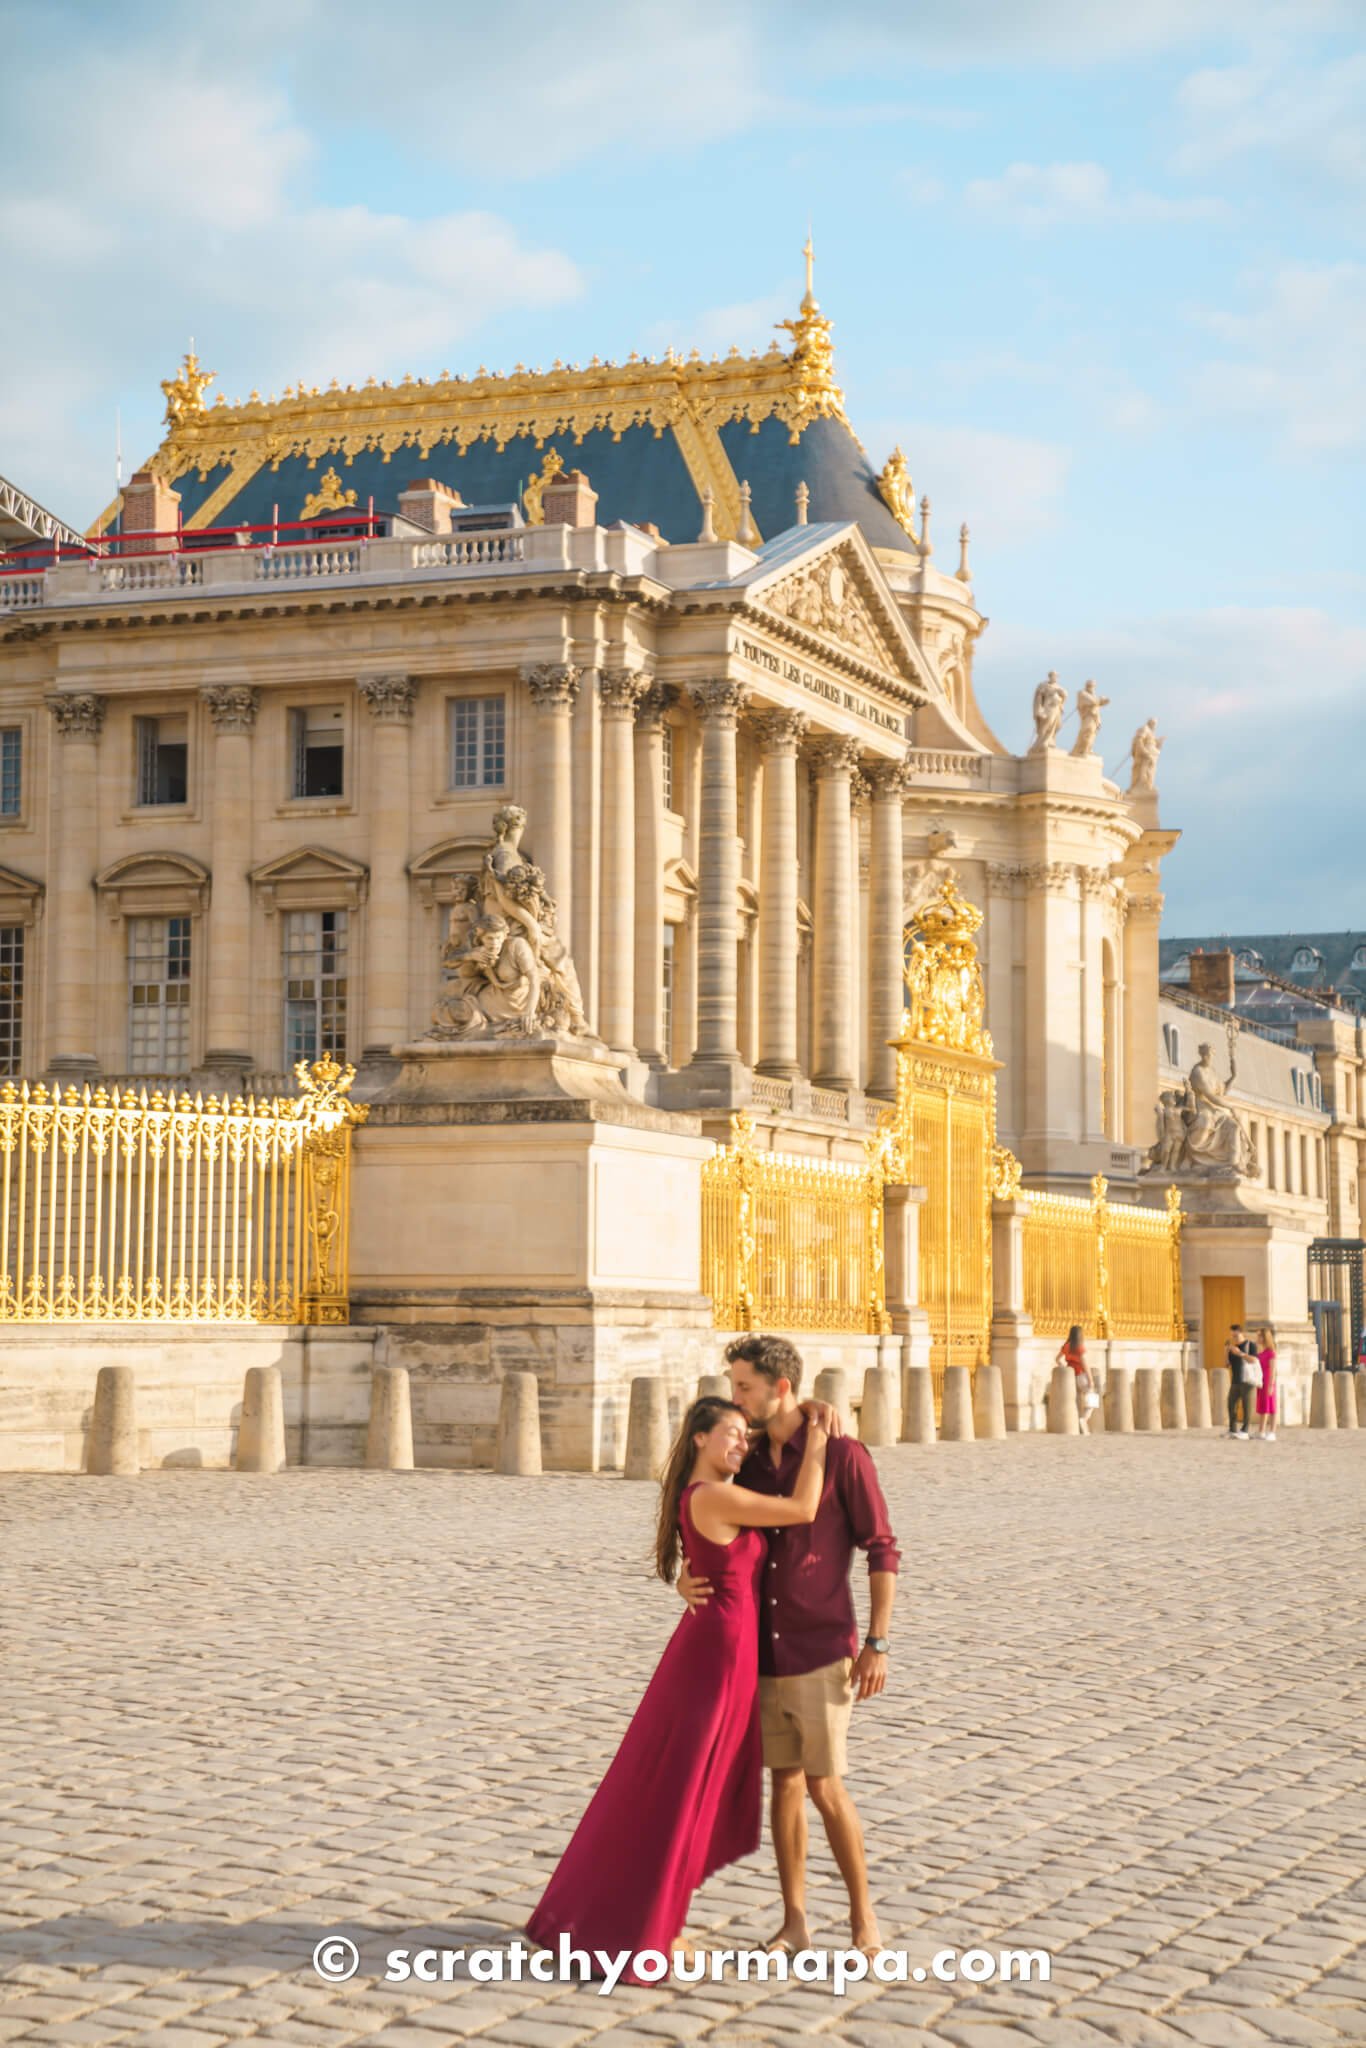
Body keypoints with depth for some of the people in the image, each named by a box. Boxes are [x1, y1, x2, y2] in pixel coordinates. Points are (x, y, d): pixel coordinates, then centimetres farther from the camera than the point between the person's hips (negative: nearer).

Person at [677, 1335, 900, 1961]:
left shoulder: (843, 1455, -10)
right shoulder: (749, 1464, 7)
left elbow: (882, 1551, -8)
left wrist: (877, 1644, -13)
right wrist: (687, 1580, -11)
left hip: (822, 1651, -5)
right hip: (763, 1651, 5)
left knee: (826, 1788, -5)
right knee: (784, 1782, 9)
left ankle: (863, 1916, 11)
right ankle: (795, 1922, 17)